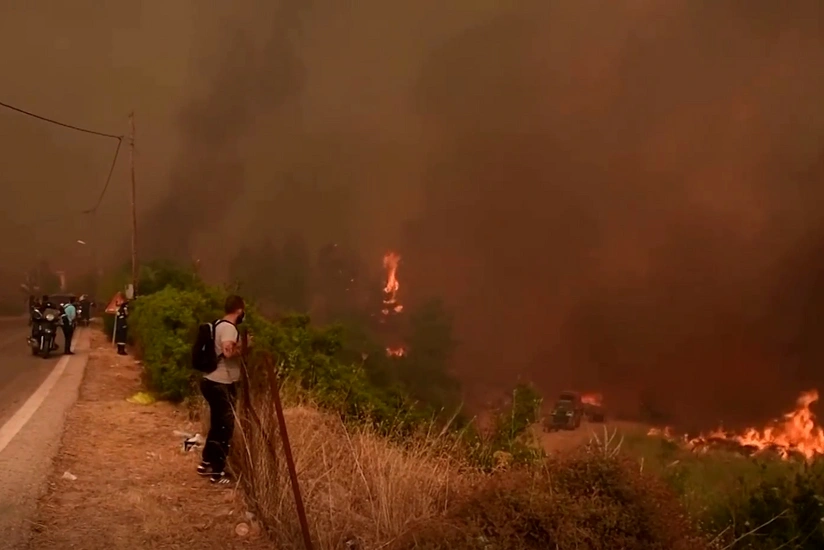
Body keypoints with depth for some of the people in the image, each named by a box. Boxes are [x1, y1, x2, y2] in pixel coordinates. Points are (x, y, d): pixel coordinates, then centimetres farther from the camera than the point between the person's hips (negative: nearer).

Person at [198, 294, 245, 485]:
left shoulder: (219, 324, 13)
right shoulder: (229, 328, -17)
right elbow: (228, 352, -32)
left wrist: (237, 347, 16)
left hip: (212, 381, 10)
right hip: (221, 384, -10)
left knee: (217, 425, 20)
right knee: (225, 428, -1)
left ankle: (207, 463, 30)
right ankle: (218, 472, 4)